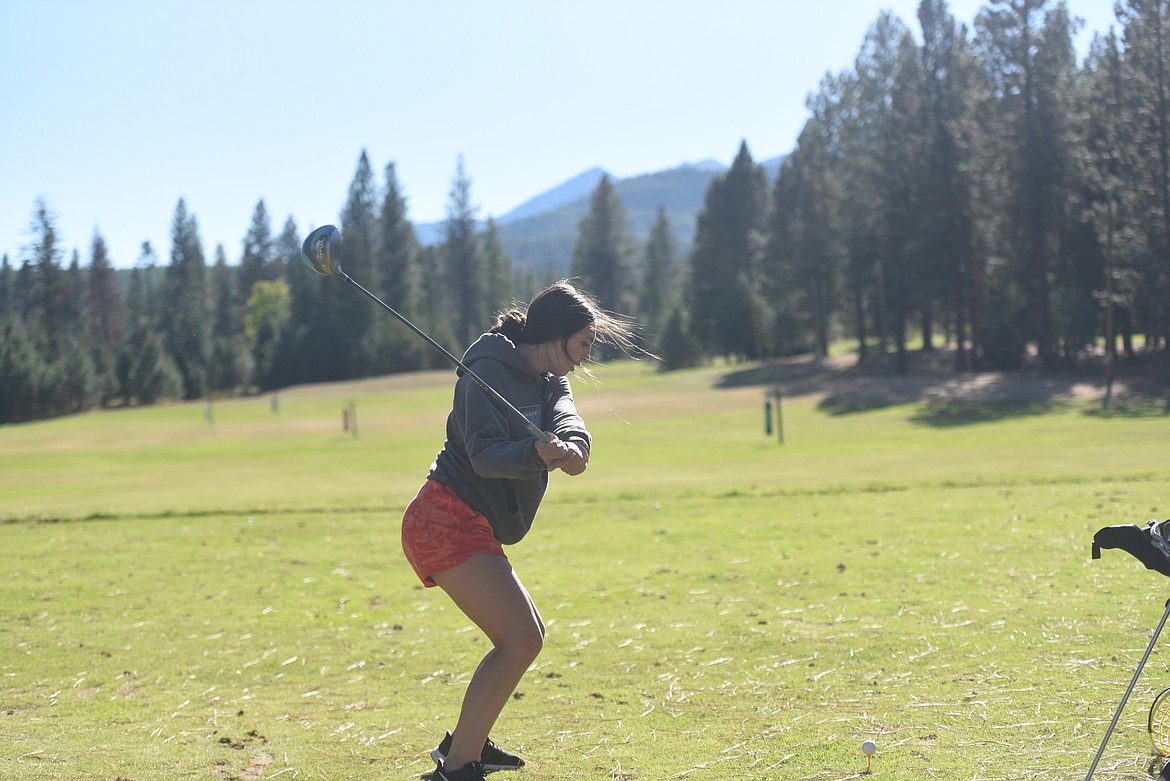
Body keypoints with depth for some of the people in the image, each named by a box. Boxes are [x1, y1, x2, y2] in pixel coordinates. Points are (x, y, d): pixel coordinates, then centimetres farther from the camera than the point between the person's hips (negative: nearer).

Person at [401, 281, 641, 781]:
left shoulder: (550, 383, 14)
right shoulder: (490, 373, -12)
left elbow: (569, 423, -8)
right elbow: (485, 454, -25)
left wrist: (570, 446, -32)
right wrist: (537, 453, -44)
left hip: (471, 528, 10)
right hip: (446, 521, -10)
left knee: (527, 634, 20)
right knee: (520, 640, -17)